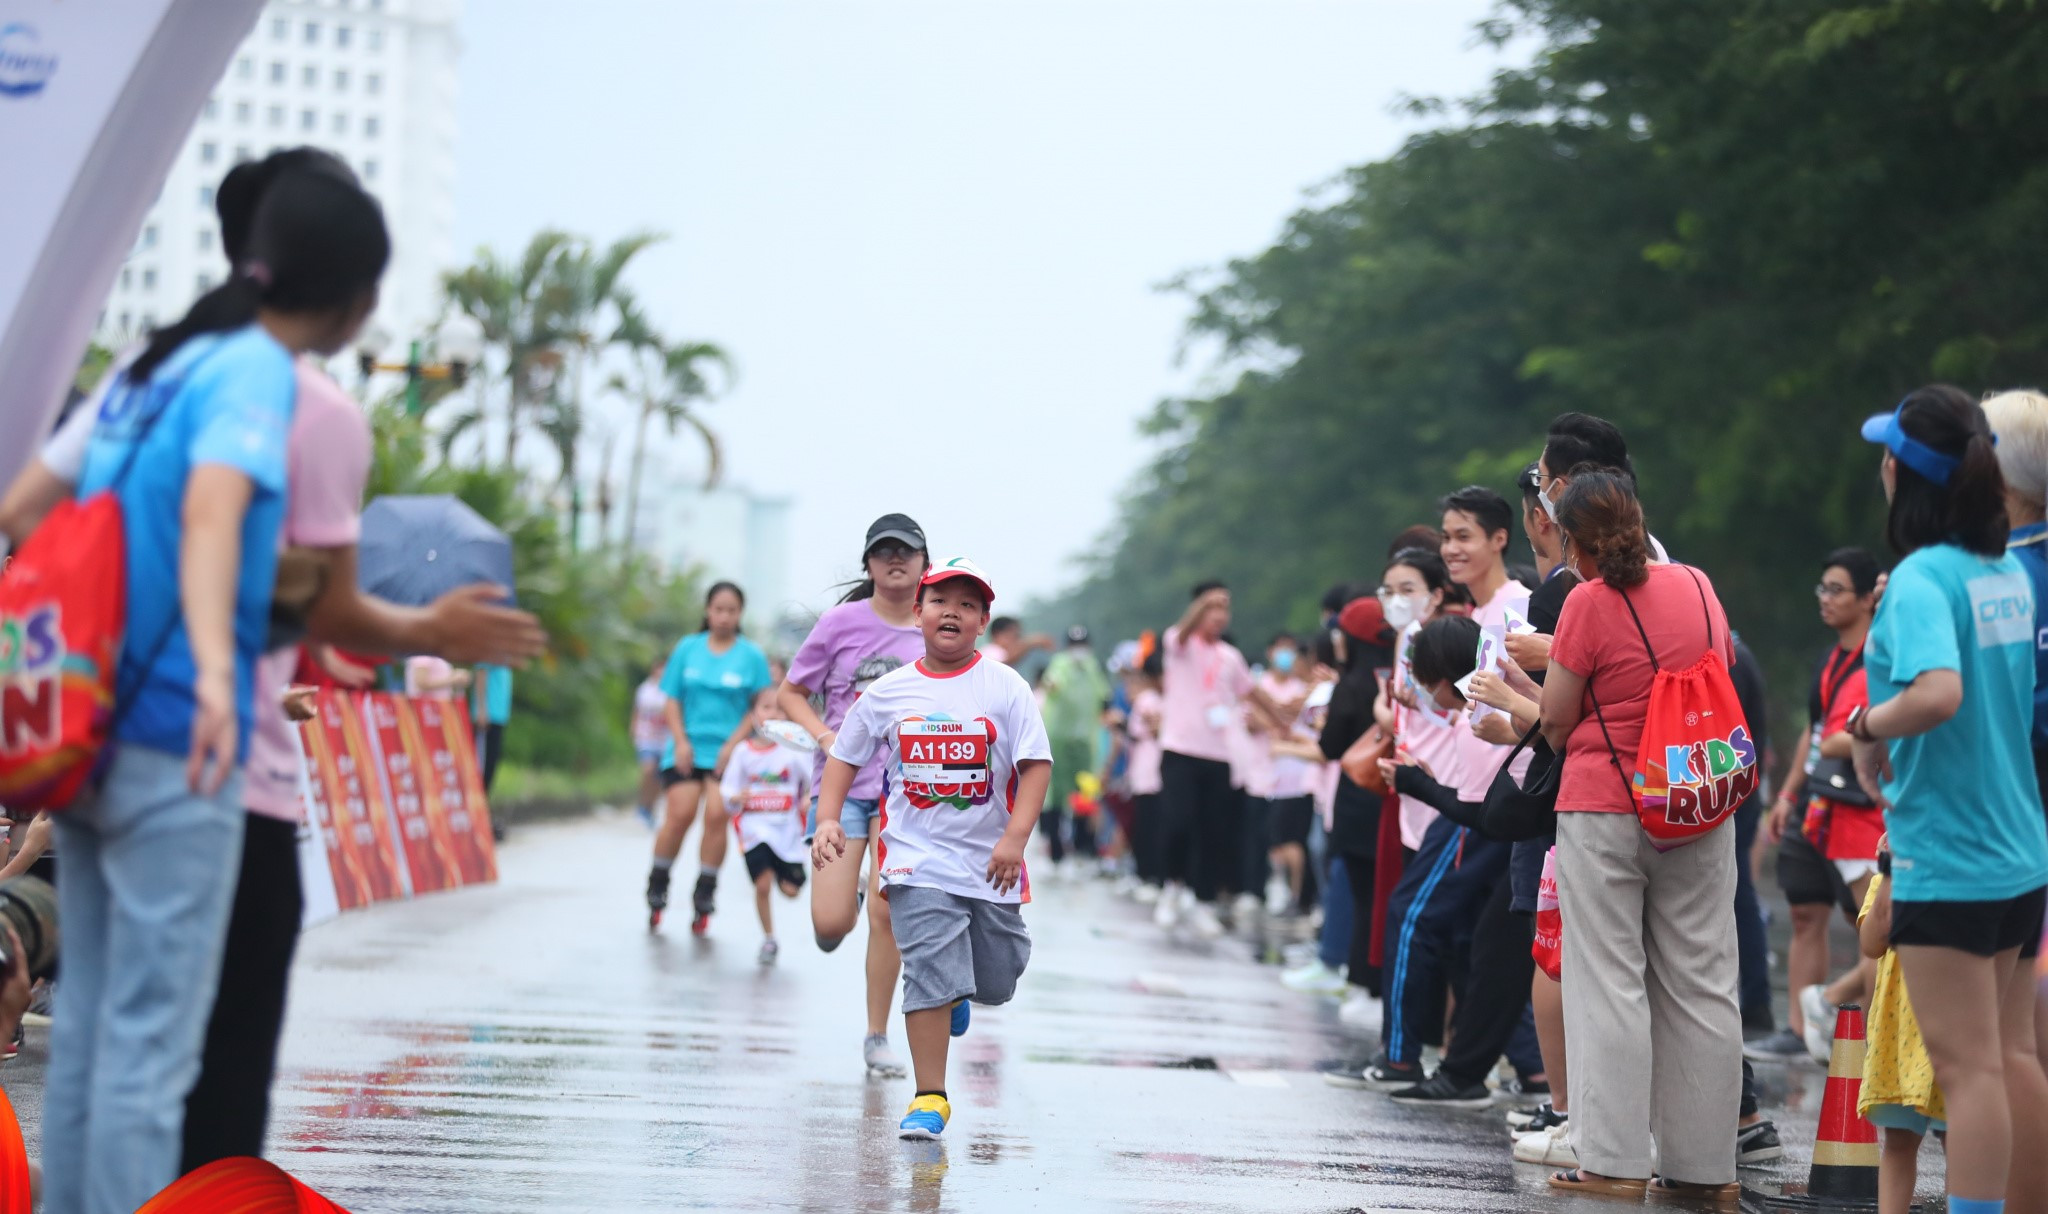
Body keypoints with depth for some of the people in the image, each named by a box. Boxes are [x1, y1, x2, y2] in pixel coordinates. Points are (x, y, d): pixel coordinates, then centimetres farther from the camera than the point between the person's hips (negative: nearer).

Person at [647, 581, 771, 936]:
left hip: (727, 753, -1)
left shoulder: (752, 656, 2)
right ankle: (656, 889, 8)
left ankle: (704, 898, -1)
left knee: (717, 815, -13)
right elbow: (672, 701, 9)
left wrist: (734, 743, -8)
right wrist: (680, 741, -3)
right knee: (680, 814, -11)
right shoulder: (688, 648, 7)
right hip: (687, 749, 1)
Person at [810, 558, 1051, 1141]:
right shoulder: (889, 692, 0)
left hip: (990, 863, 1)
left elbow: (1036, 764, -8)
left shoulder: (1005, 687, -5)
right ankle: (930, 1098, -8)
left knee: (996, 982, 13)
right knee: (930, 973, -15)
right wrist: (828, 820, -5)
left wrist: (1015, 837, -20)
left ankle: (958, 994, 49)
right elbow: (844, 758, 10)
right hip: (918, 859, -1)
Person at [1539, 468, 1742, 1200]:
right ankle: (1705, 1166, 10)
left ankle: (1614, 1161, 1)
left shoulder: (1589, 603, -11)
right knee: (1701, 987, 7)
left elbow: (1556, 721, -7)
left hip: (1603, 808, -5)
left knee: (1609, 986, 1)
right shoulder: (1698, 587, 6)